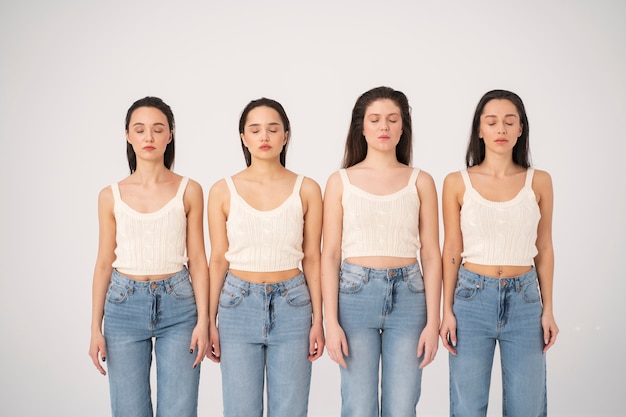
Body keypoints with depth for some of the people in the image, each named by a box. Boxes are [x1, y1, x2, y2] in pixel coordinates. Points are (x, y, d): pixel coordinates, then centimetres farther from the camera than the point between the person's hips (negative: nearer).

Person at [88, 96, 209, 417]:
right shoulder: (111, 196, 4)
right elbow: (104, 263, 7)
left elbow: (197, 261, 1)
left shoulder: (189, 191, 0)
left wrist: (203, 321, -6)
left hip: (177, 305, -1)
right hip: (125, 305, 1)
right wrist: (95, 327, 4)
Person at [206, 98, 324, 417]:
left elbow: (312, 259, 3)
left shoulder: (306, 190, 1)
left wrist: (318, 319, 1)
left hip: (291, 306, 0)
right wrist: (210, 321, 1)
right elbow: (218, 260, 3)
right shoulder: (223, 190, 1)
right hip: (238, 305, 0)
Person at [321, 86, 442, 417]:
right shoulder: (341, 181, 3)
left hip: (408, 296, 1)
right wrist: (331, 322, -6)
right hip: (355, 294, -1)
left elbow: (431, 255, 4)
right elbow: (330, 255, 1)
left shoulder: (420, 181, 5)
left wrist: (433, 321, -2)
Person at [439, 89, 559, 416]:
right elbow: (451, 251, 2)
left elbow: (544, 249, 8)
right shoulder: (457, 183, -1)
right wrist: (447, 311, -1)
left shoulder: (538, 181, 2)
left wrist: (548, 309, 6)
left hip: (524, 300, 1)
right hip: (472, 298, -1)